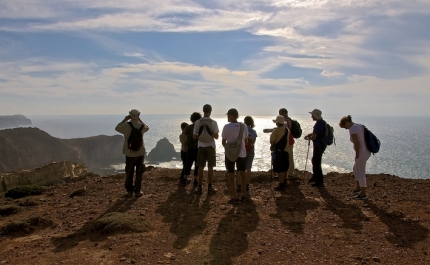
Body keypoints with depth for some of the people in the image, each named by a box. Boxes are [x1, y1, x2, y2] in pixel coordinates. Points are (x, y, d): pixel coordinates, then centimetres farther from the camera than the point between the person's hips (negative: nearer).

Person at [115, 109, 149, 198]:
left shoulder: (126, 125, -13)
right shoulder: (142, 126, -7)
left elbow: (117, 128, 8)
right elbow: (147, 128, 19)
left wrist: (124, 119, 8)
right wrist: (140, 120, 15)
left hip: (129, 154, 0)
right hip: (140, 153, 0)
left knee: (129, 173, 13)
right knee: (139, 173, 9)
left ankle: (129, 191, 19)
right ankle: (137, 191, 13)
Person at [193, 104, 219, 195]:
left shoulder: (198, 122, -6)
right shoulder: (213, 122, -10)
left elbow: (194, 136, -4)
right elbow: (216, 136, -11)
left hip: (201, 146, 2)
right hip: (210, 146, -2)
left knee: (201, 167, 8)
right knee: (210, 167, 6)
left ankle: (199, 187, 11)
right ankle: (210, 187, 10)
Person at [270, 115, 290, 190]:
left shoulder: (276, 130, -16)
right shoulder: (287, 130, 6)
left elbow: (272, 141, -18)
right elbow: (288, 140, 12)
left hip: (278, 151, -7)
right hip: (286, 150, 8)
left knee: (279, 169, -2)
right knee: (284, 167, 20)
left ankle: (281, 185, -1)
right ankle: (284, 182, 32)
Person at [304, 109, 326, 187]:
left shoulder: (318, 124, -23)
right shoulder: (322, 122, 9)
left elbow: (313, 137, -25)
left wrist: (308, 138, -5)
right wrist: (309, 135, 6)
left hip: (319, 146, -10)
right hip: (321, 145, 10)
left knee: (316, 163, -2)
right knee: (315, 161, 22)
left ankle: (320, 181, 6)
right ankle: (315, 177, 36)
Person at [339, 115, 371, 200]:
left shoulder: (352, 129, -18)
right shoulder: (359, 125, 11)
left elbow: (357, 143, -21)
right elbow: (362, 140, 15)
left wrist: (357, 155, -11)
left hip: (362, 152, -10)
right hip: (366, 151, 11)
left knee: (361, 173, 2)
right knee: (355, 169, 25)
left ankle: (363, 194, 14)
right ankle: (358, 188, 36)